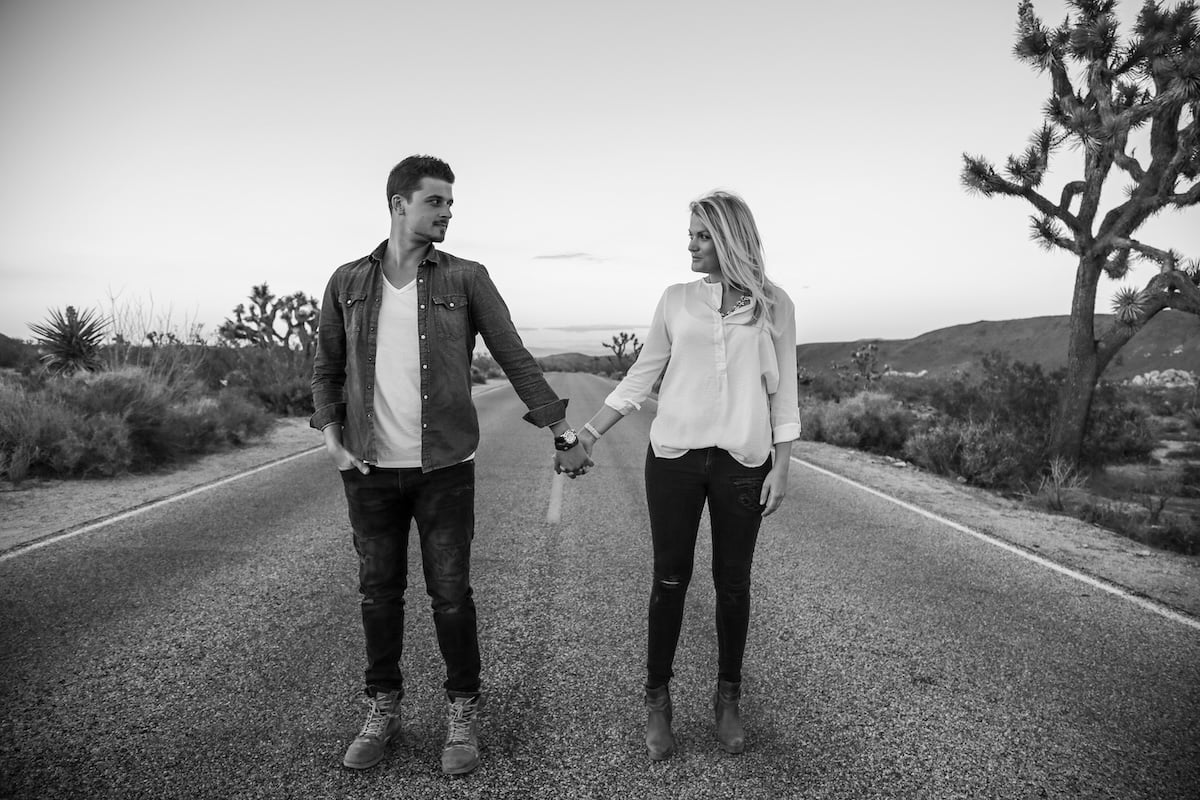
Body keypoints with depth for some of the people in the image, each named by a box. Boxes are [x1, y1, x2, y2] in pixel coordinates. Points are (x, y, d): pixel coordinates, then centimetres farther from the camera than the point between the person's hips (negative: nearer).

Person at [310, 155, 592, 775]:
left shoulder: (466, 279, -1)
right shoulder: (347, 282, 5)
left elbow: (515, 358, -1)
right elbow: (327, 368, 12)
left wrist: (563, 434, -3)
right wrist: (330, 434, -4)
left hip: (444, 468, -2)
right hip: (370, 470, 2)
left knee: (450, 592, 5)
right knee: (378, 591, 12)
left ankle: (463, 711, 23)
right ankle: (383, 708, 30)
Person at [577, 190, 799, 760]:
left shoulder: (773, 305, 3)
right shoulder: (677, 300, 6)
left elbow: (782, 393, 4)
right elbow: (640, 377, 9)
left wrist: (781, 468, 0)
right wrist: (591, 430, 4)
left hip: (743, 460, 0)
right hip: (674, 455, 1)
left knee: (733, 582, 7)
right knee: (670, 579, 4)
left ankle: (728, 699, 24)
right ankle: (657, 700, 19)